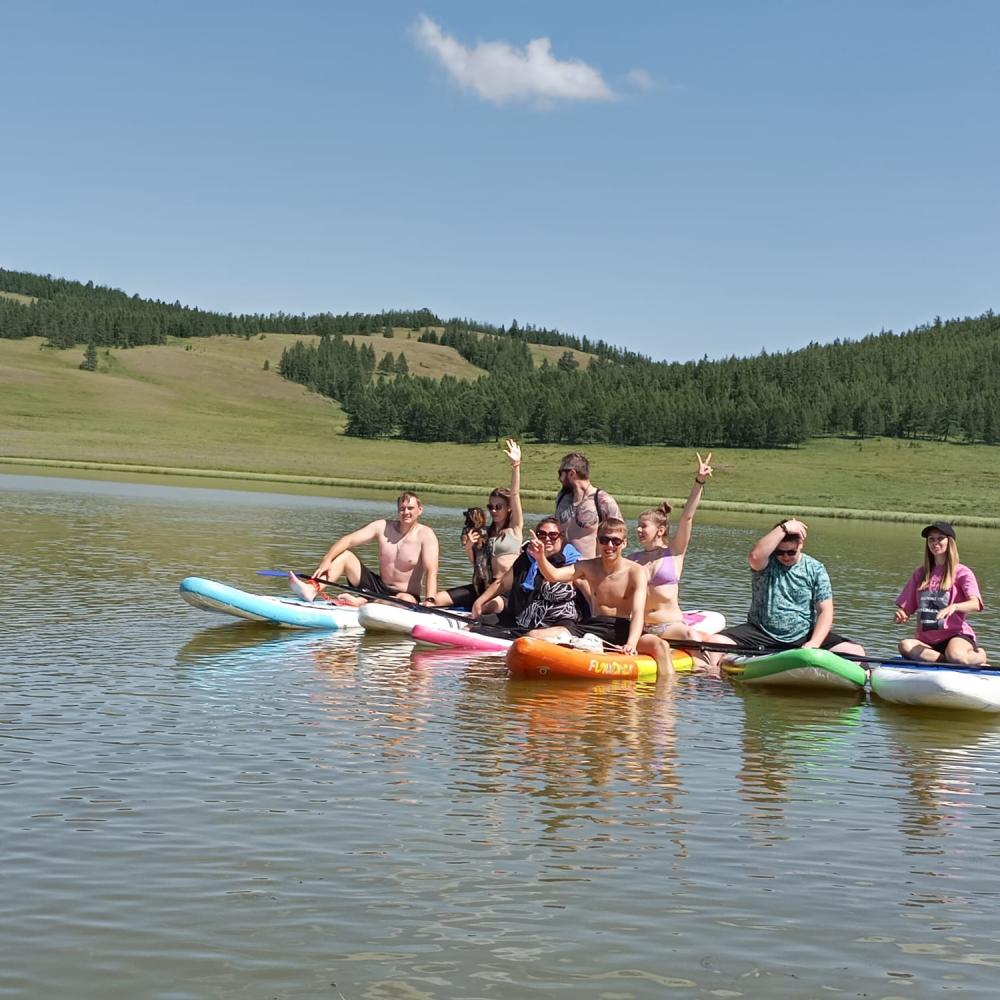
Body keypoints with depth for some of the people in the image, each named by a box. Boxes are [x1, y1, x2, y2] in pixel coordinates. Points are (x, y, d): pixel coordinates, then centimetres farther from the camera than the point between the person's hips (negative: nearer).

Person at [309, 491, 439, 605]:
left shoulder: (425, 535, -12)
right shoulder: (383, 527, -1)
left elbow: (431, 570, -25)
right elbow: (348, 540, -10)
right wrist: (326, 561, -26)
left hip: (406, 596, -4)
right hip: (379, 588, 4)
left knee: (404, 600, -41)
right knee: (343, 555, -9)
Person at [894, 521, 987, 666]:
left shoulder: (962, 572, 2)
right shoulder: (920, 573, 16)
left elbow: (975, 604, -15)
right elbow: (905, 609, 15)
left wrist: (954, 607, -36)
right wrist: (900, 617, -10)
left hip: (957, 635, -4)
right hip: (926, 641, 4)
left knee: (955, 655, -39)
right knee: (905, 646, -31)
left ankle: (978, 656, -4)